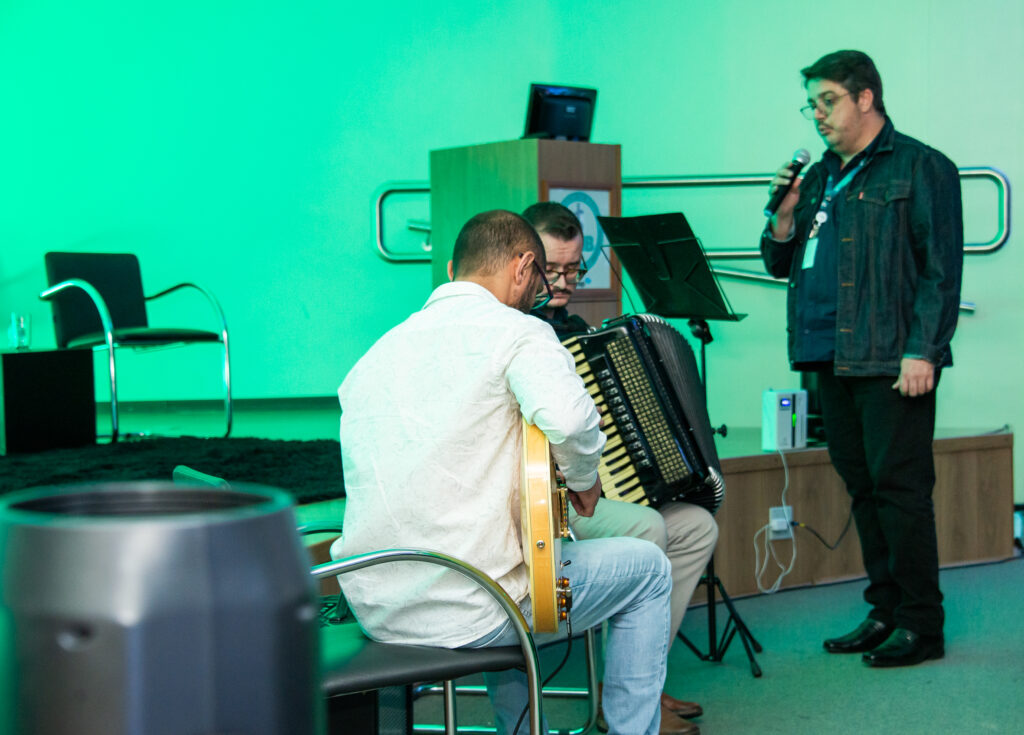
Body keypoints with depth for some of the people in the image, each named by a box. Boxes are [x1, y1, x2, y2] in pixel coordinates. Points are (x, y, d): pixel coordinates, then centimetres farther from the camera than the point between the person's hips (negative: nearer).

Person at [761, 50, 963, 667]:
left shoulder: (920, 168, -2)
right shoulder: (820, 175, 20)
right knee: (863, 488, 11)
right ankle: (885, 612, 19)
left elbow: (941, 270, -9)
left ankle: (922, 624, 1)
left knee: (899, 488, -6)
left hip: (889, 362, -7)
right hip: (831, 360, 7)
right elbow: (780, 263, 23)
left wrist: (921, 352, -17)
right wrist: (785, 214, 3)